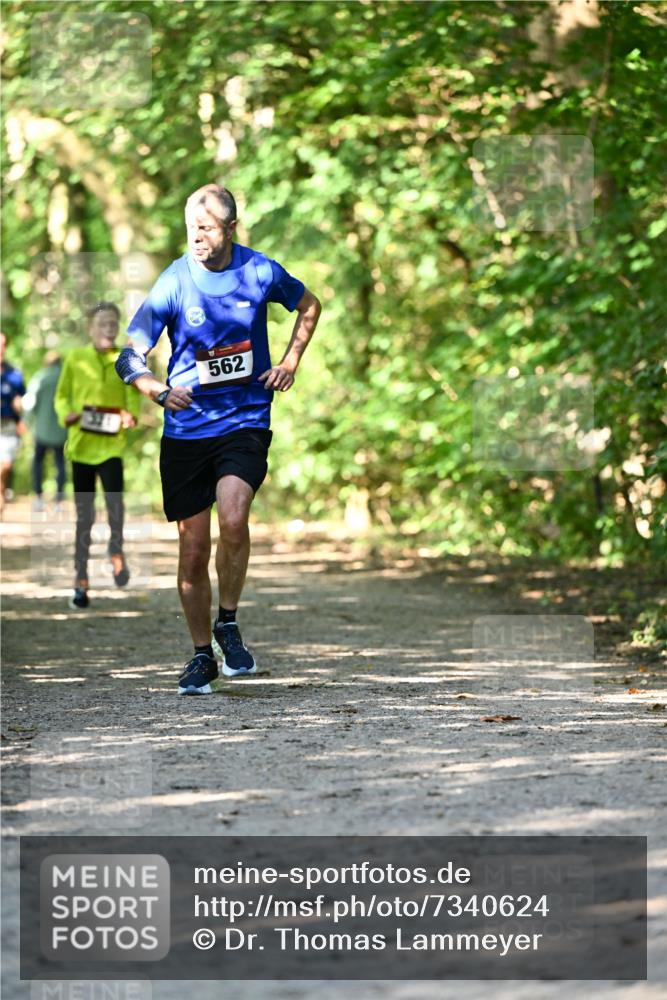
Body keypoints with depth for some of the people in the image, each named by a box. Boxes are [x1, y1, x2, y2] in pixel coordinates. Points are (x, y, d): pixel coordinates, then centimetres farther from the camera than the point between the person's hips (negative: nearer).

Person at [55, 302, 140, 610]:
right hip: (81, 443, 1)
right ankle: (81, 582, 14)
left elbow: (133, 395, 6)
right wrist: (67, 414, -10)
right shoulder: (75, 359, 4)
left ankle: (116, 552, -1)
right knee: (84, 515, 5)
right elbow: (61, 396, 10)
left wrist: (131, 414, -14)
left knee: (114, 495, -27)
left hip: (112, 443, -1)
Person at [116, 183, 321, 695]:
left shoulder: (260, 272, -3)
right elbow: (129, 355, -8)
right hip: (186, 430, 1)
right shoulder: (174, 282, -7)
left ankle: (228, 624, -2)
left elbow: (309, 305, 19)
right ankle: (202, 655, 21)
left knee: (232, 518, -25)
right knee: (193, 550, 3)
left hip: (246, 422, -1)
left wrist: (290, 361, 6)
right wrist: (159, 389, -28)